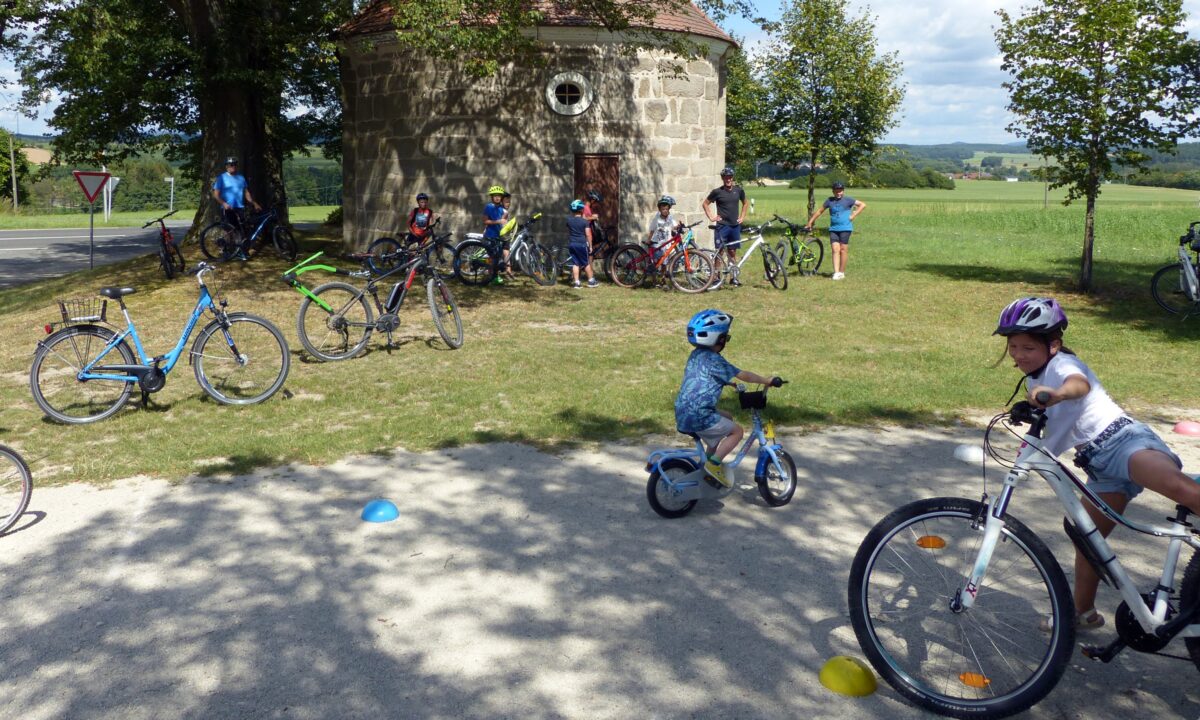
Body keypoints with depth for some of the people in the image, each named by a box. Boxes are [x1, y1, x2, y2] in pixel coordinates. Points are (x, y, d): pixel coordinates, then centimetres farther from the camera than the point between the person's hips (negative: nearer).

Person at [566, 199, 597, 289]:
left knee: (575, 263, 6)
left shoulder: (569, 220, 4)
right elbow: (588, 235, -9)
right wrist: (590, 246, -2)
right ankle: (591, 281, 14)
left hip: (571, 244, 4)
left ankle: (576, 282, 3)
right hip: (582, 244, -4)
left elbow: (568, 233, 12)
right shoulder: (585, 221, -8)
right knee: (587, 263, 7)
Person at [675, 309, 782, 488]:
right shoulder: (714, 360, -15)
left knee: (727, 419, 27)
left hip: (683, 413, 9)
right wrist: (769, 381, -3)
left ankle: (710, 459, 29)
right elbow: (743, 375, -13)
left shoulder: (695, 355, 13)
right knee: (736, 431, 3)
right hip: (698, 416, -9)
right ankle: (713, 464, -4)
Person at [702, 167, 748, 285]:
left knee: (732, 252, 8)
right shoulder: (717, 191, -4)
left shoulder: (739, 190, 5)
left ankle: (734, 277, 12)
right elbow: (705, 203, 6)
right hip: (722, 226, -3)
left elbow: (745, 203, 21)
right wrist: (711, 218, -1)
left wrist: (742, 217, 12)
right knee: (720, 251, -1)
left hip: (735, 226, 3)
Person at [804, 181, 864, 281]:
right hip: (833, 229, 3)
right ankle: (836, 272, -10)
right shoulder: (830, 201, 8)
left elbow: (863, 204, 2)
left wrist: (853, 215, -6)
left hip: (845, 228, -2)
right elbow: (820, 211, 15)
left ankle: (842, 272, 8)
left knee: (843, 249, -1)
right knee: (835, 250, -6)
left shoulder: (848, 200, 1)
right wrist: (810, 222, 14)